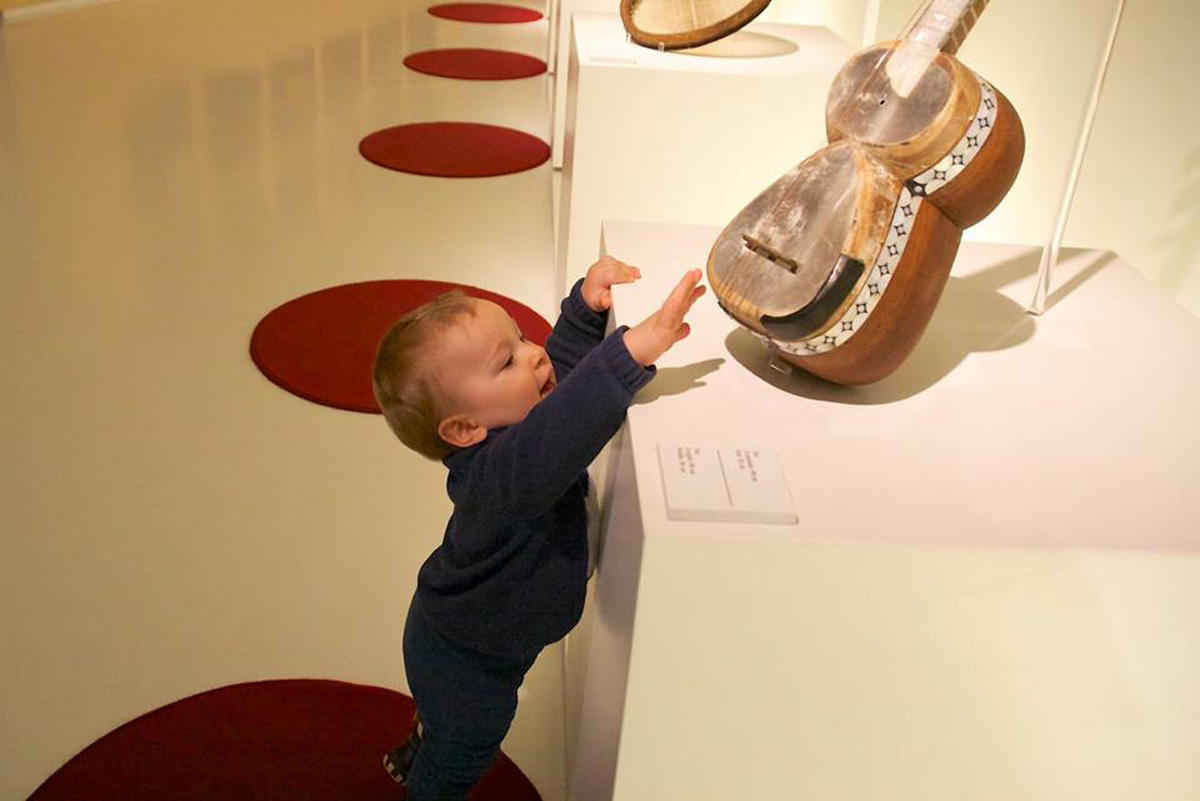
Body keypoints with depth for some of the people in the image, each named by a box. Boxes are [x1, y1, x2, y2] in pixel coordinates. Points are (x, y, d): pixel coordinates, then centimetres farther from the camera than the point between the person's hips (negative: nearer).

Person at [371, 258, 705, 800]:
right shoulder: (492, 470, -45)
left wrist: (586, 303, -15)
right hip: (463, 670, -8)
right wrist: (635, 347, -74)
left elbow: (565, 361, 3)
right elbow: (544, 453, -70)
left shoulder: (511, 428, -17)